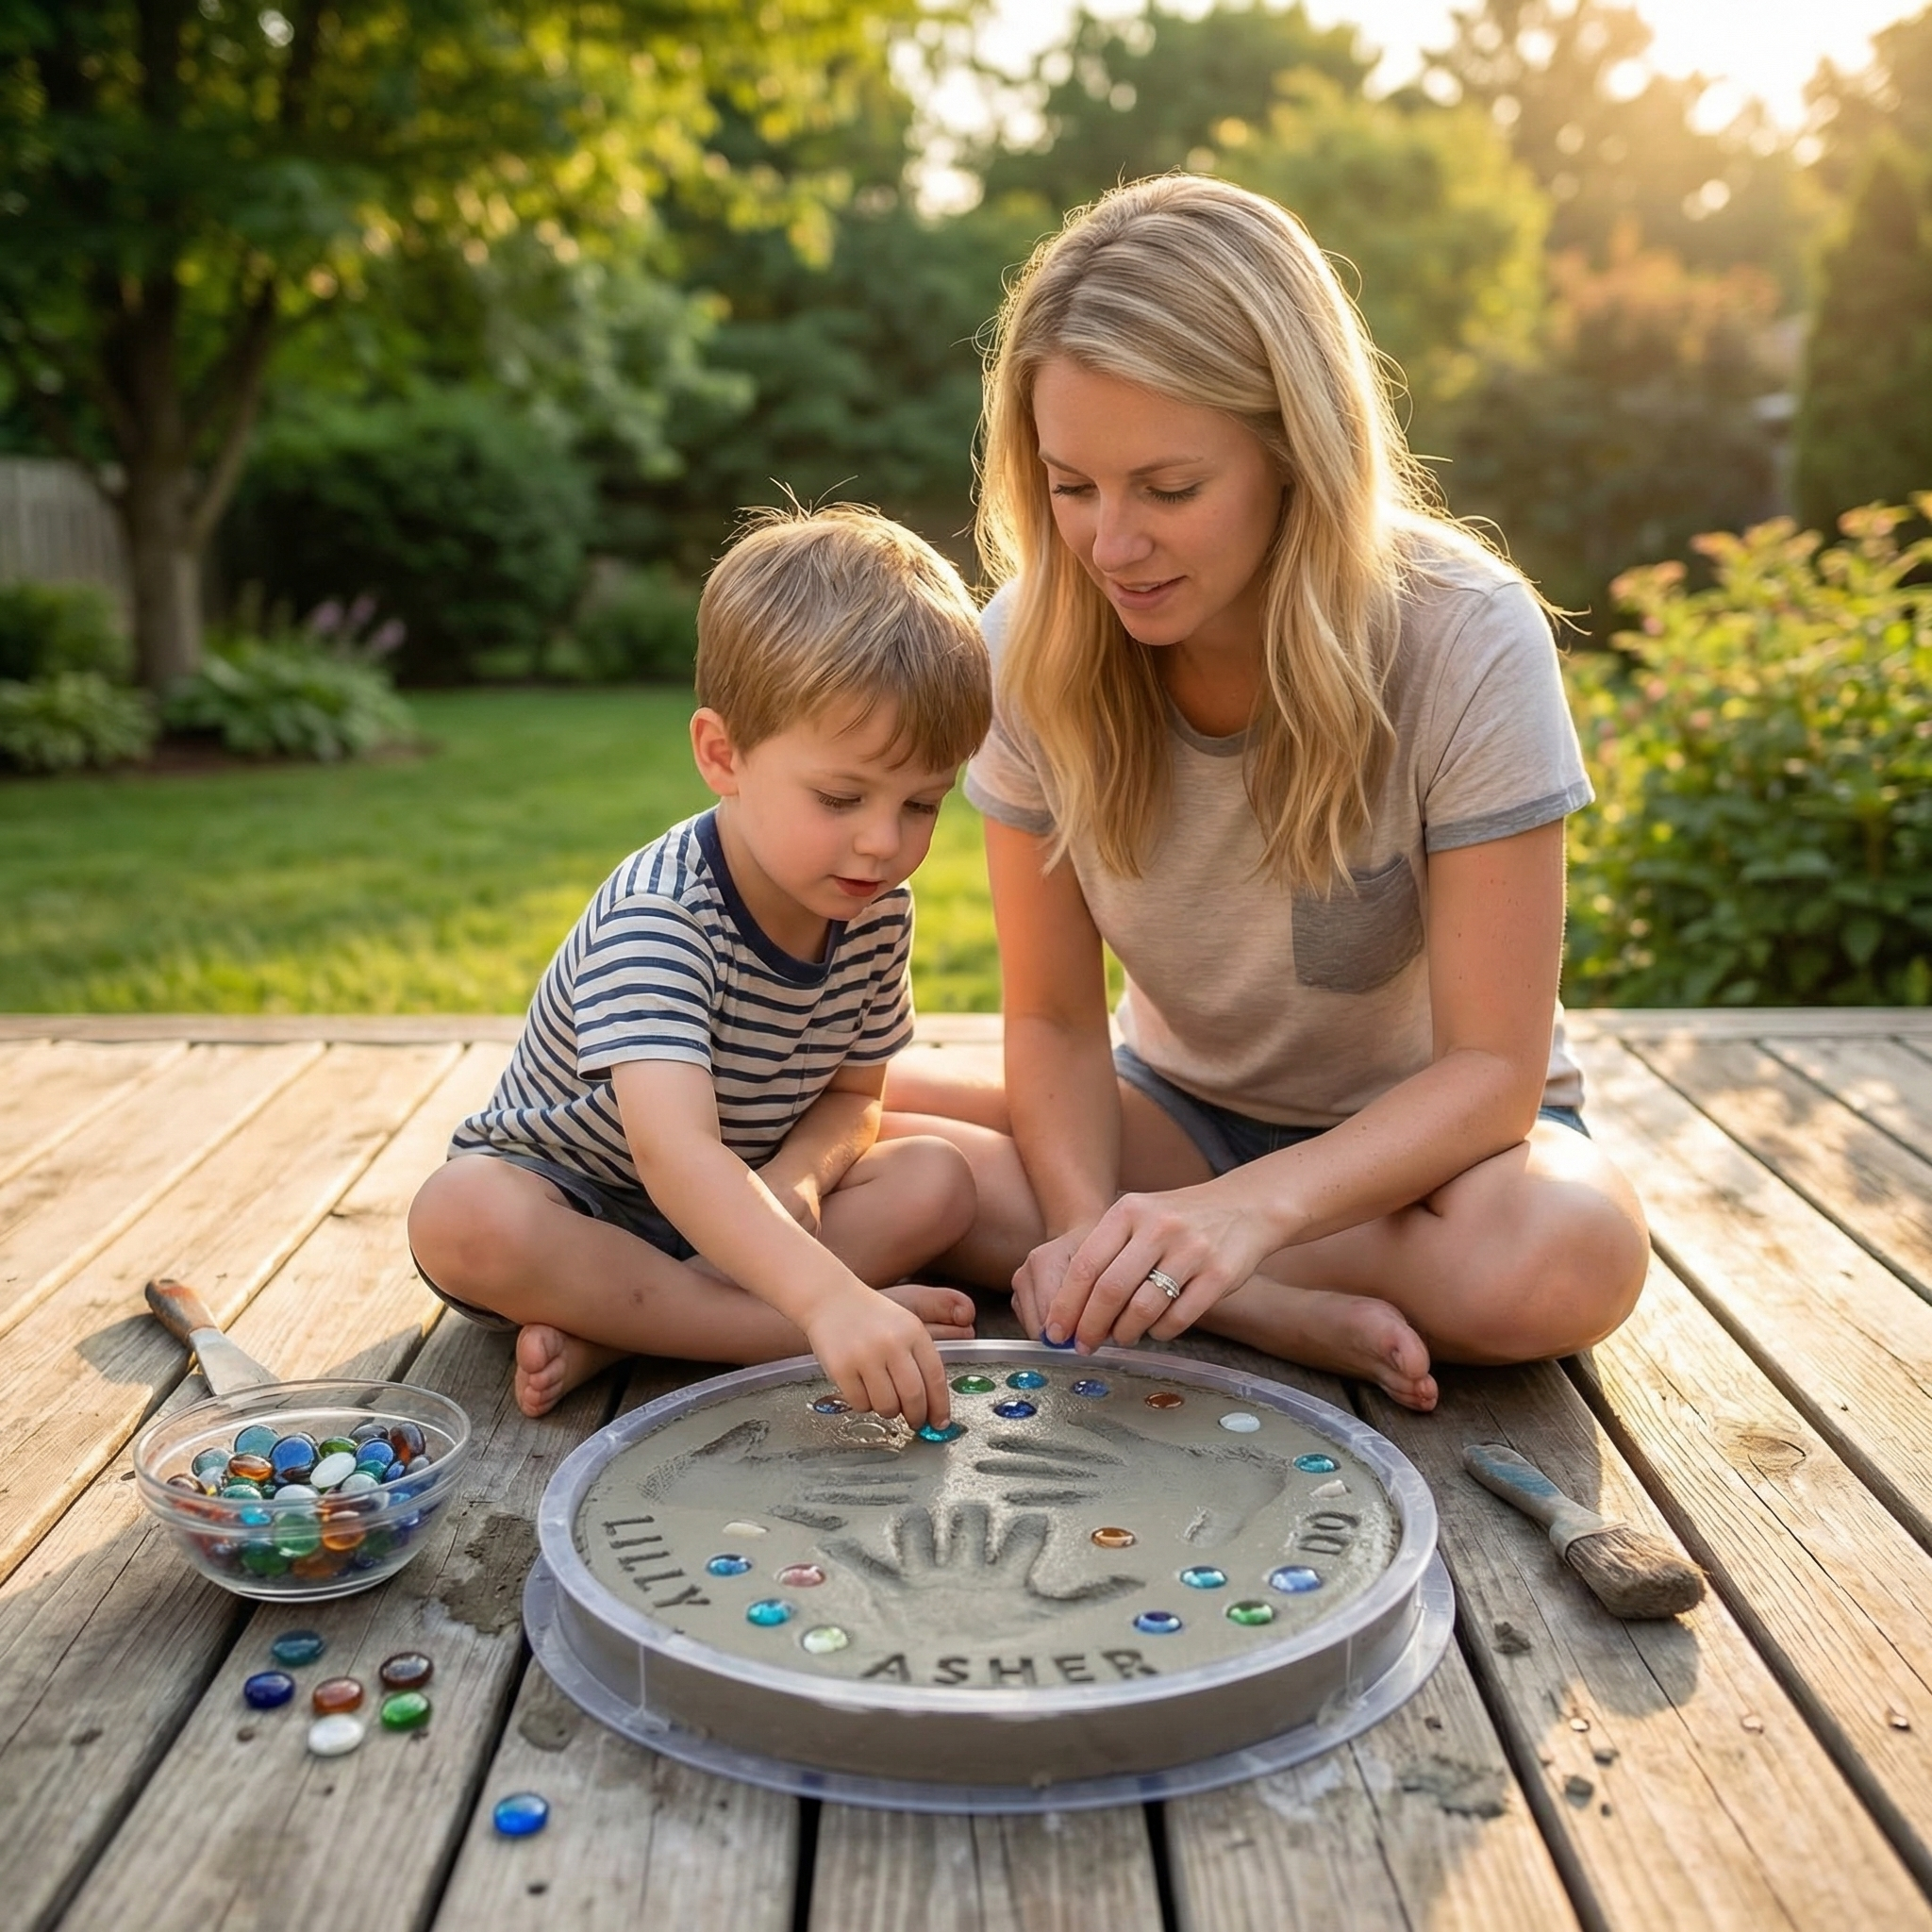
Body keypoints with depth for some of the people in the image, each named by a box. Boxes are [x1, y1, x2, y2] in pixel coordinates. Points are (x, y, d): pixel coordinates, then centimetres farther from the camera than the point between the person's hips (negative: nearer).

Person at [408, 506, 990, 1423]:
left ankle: (606, 1329, -23)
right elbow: (672, 1149, -46)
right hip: (568, 1201, -5)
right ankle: (773, 1332, -27)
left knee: (936, 1181, -15)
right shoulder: (654, 916, -32)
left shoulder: (878, 913, -11)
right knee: (459, 1218, -36)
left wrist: (796, 1178, -23)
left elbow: (852, 1094, 1)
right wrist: (829, 1299, -60)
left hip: (737, 1207, 6)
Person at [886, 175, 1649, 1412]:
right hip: (1182, 1110, 3)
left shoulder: (1467, 640, -24)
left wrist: (1251, 1205, -41)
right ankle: (1283, 1316, -19)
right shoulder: (1033, 648, -15)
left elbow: (1491, 1067, -23)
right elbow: (1055, 1018, -10)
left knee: (1566, 1259, -37)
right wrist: (1092, 1232, -31)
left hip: (1423, 1130, -2)